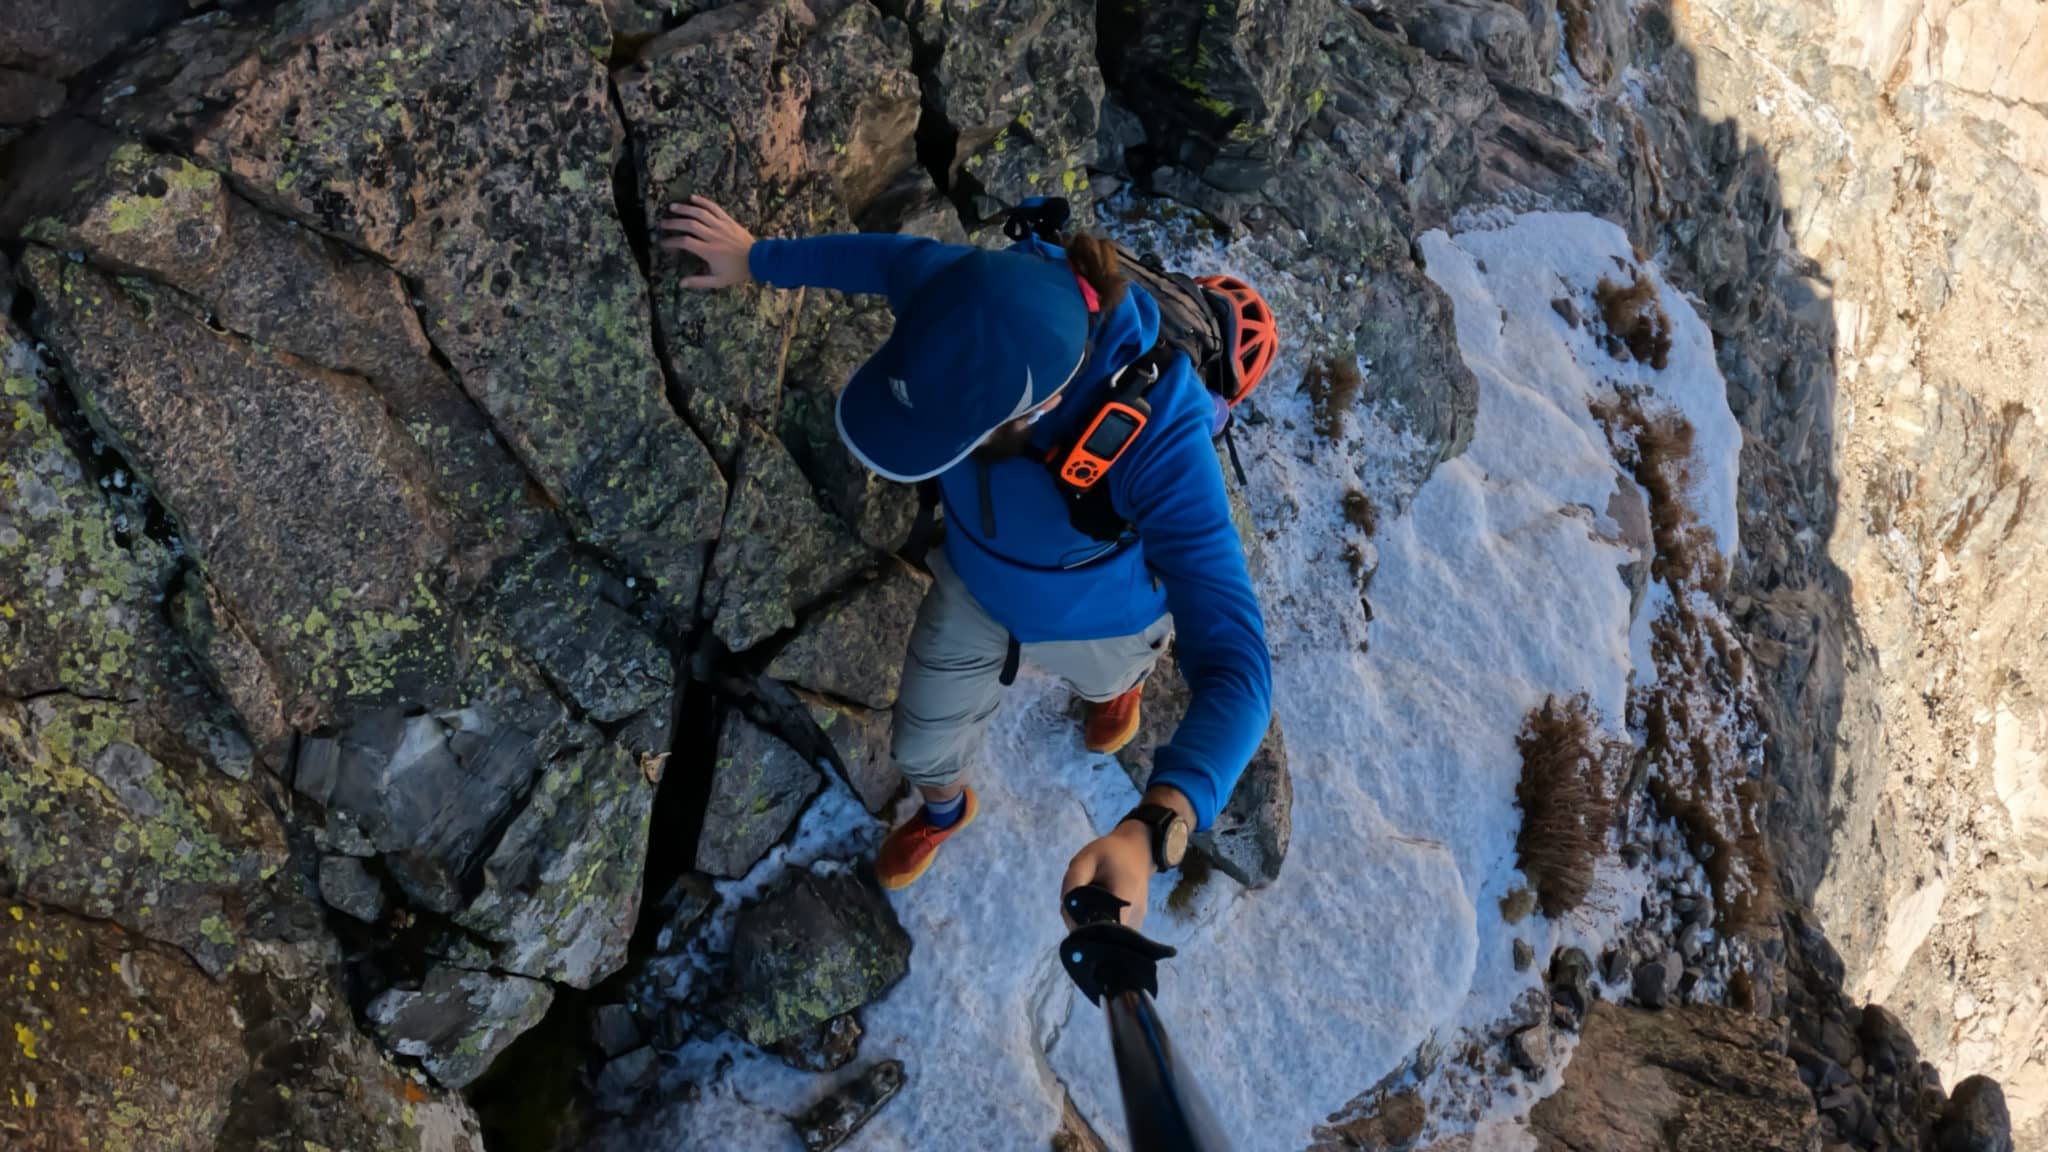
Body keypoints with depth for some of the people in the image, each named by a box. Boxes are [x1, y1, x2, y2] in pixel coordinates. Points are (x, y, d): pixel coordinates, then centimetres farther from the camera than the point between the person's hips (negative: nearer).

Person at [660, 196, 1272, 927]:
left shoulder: (1157, 437, -49)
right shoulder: (971, 295, -37)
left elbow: (1234, 670, -52)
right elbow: (890, 259, -10)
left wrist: (1149, 833, -70)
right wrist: (756, 258, 6)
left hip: (1096, 615, -3)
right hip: (978, 584, 3)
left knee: (1102, 670, 35)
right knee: (922, 746, 26)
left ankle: (1125, 674, 75)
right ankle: (944, 812, 64)